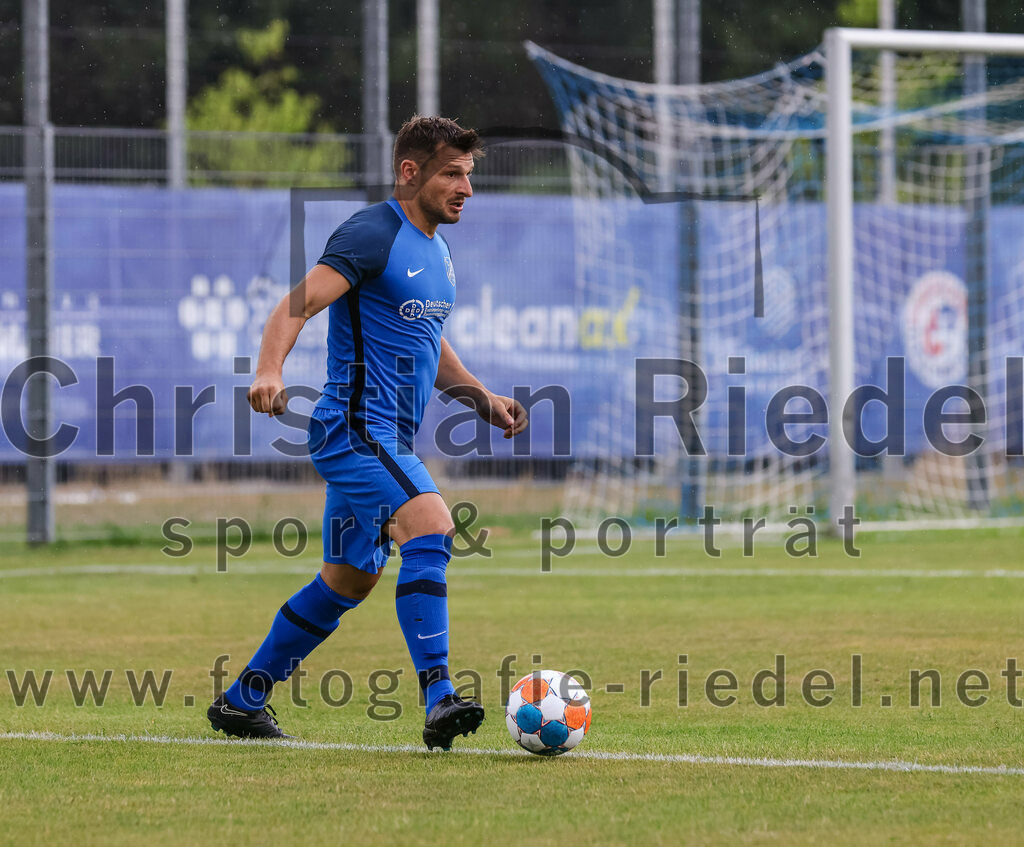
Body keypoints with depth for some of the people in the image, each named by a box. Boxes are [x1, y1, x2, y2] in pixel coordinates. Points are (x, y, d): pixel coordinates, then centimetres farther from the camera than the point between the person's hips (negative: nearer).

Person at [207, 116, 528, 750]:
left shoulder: (437, 250, 18)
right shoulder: (374, 234, -11)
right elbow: (297, 305, -20)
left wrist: (484, 399, 17)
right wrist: (270, 370, -37)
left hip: (388, 440, 10)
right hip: (355, 429, -10)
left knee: (348, 582, 15)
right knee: (431, 528, -27)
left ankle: (241, 702, 26)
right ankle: (439, 700, -33)